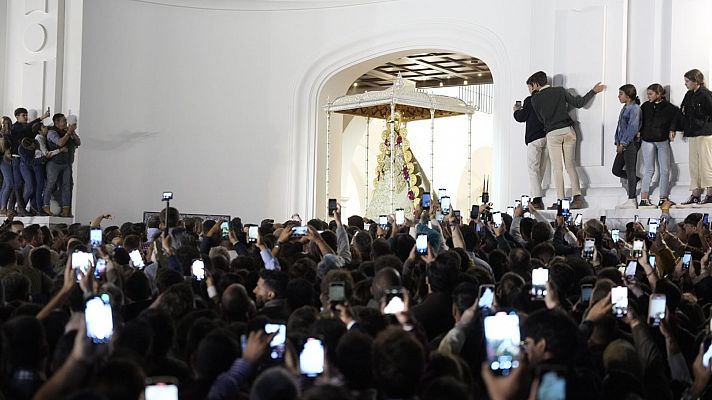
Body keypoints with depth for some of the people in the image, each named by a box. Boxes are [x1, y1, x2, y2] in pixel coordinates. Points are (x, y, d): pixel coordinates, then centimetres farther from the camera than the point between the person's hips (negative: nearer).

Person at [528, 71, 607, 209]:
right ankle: (577, 197, 0)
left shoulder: (535, 99, 0)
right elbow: (578, 103, 9)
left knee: (557, 168, 2)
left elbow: (541, 119, 9)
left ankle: (561, 201, -2)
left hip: (552, 133, -3)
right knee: (570, 165, 9)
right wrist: (593, 91, 21)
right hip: (568, 130, 3)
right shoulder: (560, 91, 5)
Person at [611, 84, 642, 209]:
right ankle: (636, 180, 27)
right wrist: (618, 142, 9)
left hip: (631, 143, -9)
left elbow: (632, 128, -18)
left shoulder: (635, 108, -12)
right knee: (616, 170, 11)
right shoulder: (625, 108, 15)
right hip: (623, 144, 9)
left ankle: (632, 200, 0)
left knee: (630, 171, -5)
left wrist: (623, 143, -17)